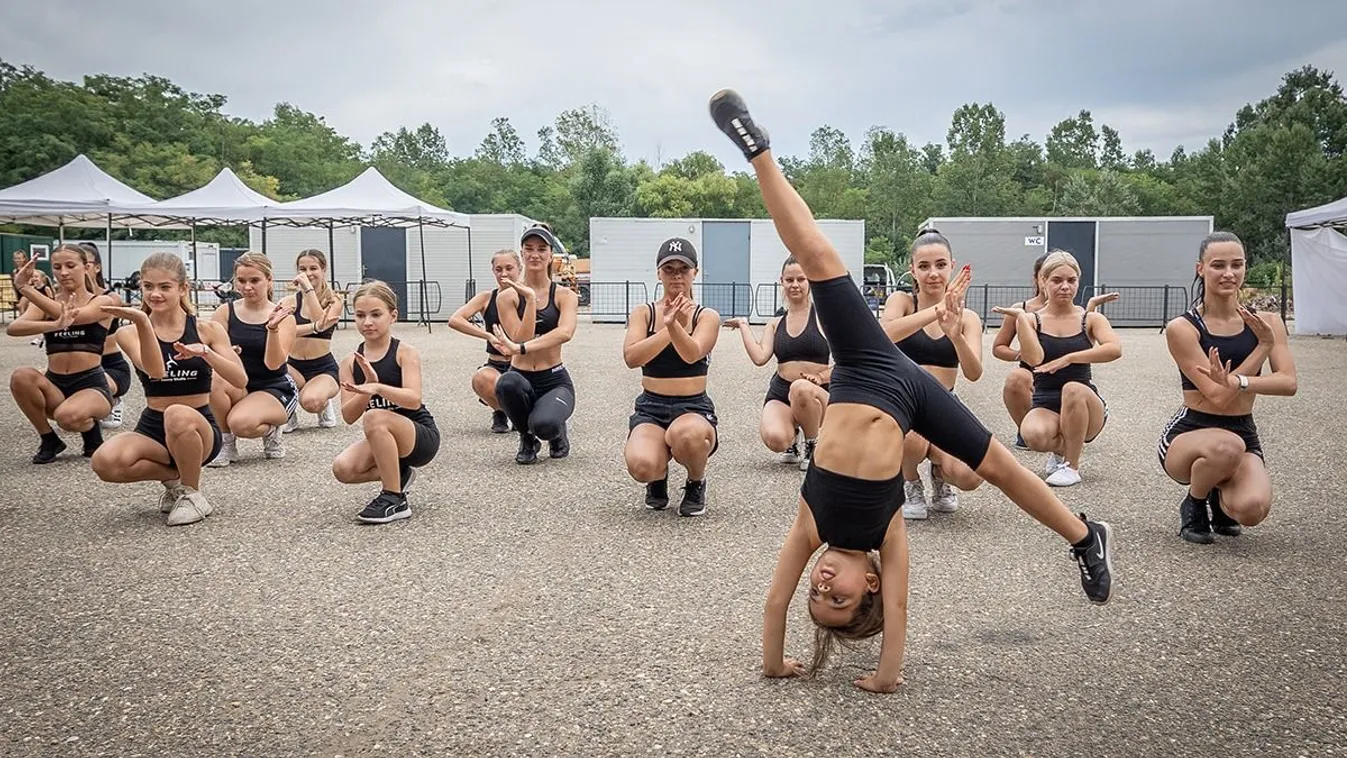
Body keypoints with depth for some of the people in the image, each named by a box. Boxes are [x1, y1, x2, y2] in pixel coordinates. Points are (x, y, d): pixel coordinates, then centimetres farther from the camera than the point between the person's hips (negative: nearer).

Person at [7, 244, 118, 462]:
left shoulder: (102, 302, 0)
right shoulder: (43, 305, 8)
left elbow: (74, 316, -22)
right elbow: (13, 328, -14)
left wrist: (25, 288, -28)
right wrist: (54, 325, -34)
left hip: (91, 385, -4)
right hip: (55, 385, 4)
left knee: (68, 416, -36)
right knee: (21, 377, -29)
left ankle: (91, 430, 2)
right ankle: (49, 440, -6)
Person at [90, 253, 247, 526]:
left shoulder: (207, 329, 0)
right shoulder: (131, 332, 0)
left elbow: (240, 379, -11)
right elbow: (155, 370, -20)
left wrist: (205, 353, -26)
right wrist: (143, 322, -33)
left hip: (199, 428, -2)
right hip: (153, 429, 2)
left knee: (178, 415, -39)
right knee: (105, 462, -30)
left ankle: (192, 493, -11)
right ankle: (173, 477, 2)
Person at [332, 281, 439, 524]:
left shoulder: (405, 352, -11)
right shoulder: (350, 362, 1)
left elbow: (414, 399, -26)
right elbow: (349, 416, -8)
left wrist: (376, 388, -43)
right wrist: (368, 386, -25)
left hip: (422, 437, -5)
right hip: (384, 440, 5)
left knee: (374, 417, -35)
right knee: (343, 469, -23)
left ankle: (395, 500, -22)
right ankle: (398, 474, 7)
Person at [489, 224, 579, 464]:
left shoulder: (564, 296, 0)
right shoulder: (508, 297, 2)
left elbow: (565, 332, -22)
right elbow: (521, 339, -9)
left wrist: (520, 347, -34)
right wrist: (530, 299, -16)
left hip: (555, 380, -1)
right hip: (522, 379, 1)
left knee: (543, 424, -34)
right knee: (508, 382, -36)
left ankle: (557, 433, 10)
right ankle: (527, 440, -3)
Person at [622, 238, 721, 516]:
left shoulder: (707, 316, 4)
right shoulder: (643, 313, 7)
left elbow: (692, 354, -17)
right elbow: (631, 357, -12)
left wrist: (675, 326, -37)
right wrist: (670, 328, -21)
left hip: (694, 408, -1)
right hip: (651, 408, 1)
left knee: (687, 434, -40)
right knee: (641, 466, -32)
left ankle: (696, 483, -1)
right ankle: (658, 480, 11)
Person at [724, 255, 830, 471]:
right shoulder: (775, 324, 14)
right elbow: (760, 357, -2)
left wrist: (822, 376, -16)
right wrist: (744, 326, 3)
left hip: (818, 393, -2)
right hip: (780, 392, 2)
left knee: (801, 388, -41)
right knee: (774, 439, -31)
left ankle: (813, 445, -11)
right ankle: (793, 435, 11)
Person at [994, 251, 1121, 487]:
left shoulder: (1090, 319, 3)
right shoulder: (1032, 319, 3)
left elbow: (1115, 349, -18)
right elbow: (1034, 358, -16)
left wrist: (1069, 358, -23)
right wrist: (1019, 317, -19)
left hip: (1085, 404, 0)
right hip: (1045, 406, 0)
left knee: (1073, 389, -36)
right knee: (1033, 434, -34)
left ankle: (1072, 465, -15)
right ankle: (1062, 449, 5)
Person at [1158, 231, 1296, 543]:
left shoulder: (1266, 322, 2)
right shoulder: (1182, 328, -11)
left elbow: (1288, 383, -12)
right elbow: (1218, 396, -17)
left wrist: (1237, 382, -28)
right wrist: (1263, 346, -13)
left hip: (1243, 433, 3)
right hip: (1188, 435, -3)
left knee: (1253, 509, -27)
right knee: (1227, 445, -39)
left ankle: (1220, 496, 14)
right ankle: (1194, 505, -5)